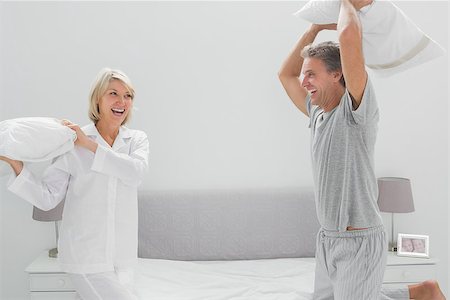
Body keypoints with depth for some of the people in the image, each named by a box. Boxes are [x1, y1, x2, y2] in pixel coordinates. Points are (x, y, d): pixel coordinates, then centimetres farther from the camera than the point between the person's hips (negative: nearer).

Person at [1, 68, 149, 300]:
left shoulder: (137, 140, 5)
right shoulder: (72, 143, -4)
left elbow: (135, 171, -17)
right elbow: (47, 198, -6)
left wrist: (91, 145, -17)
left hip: (121, 256, 4)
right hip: (86, 254, -4)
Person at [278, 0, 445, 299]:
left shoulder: (356, 110, -15)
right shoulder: (318, 114, 9)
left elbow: (349, 35, -27)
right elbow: (286, 74, 20)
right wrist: (316, 27, 15)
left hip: (360, 242, -9)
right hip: (328, 239, 9)